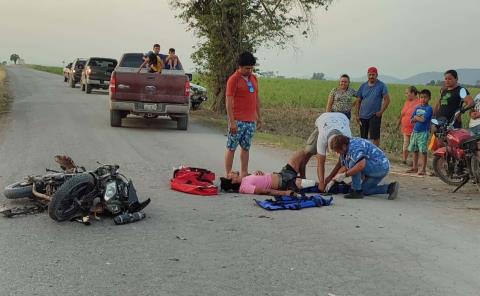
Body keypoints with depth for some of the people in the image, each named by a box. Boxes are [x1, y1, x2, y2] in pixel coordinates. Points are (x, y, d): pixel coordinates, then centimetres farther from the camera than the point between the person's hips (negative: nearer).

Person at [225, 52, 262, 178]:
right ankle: (228, 175, 3)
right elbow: (229, 101, -13)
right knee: (231, 147, -1)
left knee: (246, 148, 12)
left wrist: (259, 116, 17)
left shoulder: (253, 78, 12)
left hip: (251, 120, 7)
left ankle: (244, 174, 19)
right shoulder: (234, 79, -9)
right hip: (238, 121, -7)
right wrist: (232, 121, -18)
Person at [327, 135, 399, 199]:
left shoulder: (354, 147, -25)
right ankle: (389, 188, 12)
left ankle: (357, 191, -15)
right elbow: (344, 167, 16)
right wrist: (334, 179, 11)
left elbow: (361, 165, -39)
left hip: (380, 166, -11)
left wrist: (344, 175, -31)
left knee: (353, 164, -24)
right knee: (365, 190, 15)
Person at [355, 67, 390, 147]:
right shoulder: (363, 86, 9)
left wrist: (381, 111, -13)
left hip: (375, 116, -4)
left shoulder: (381, 86, -2)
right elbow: (358, 101, 12)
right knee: (363, 137, 9)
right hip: (363, 116, 4)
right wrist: (357, 115, 6)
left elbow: (387, 99, -6)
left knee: (375, 137, -9)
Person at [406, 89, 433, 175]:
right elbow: (412, 120, 8)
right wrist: (419, 118, -10)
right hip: (415, 131, 7)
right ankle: (415, 167, 22)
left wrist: (416, 117, -2)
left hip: (423, 132, -7)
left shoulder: (429, 108, -7)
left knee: (423, 151, -5)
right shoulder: (417, 107, 12)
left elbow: (423, 119, -18)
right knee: (415, 150, 12)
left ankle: (423, 169, 1)